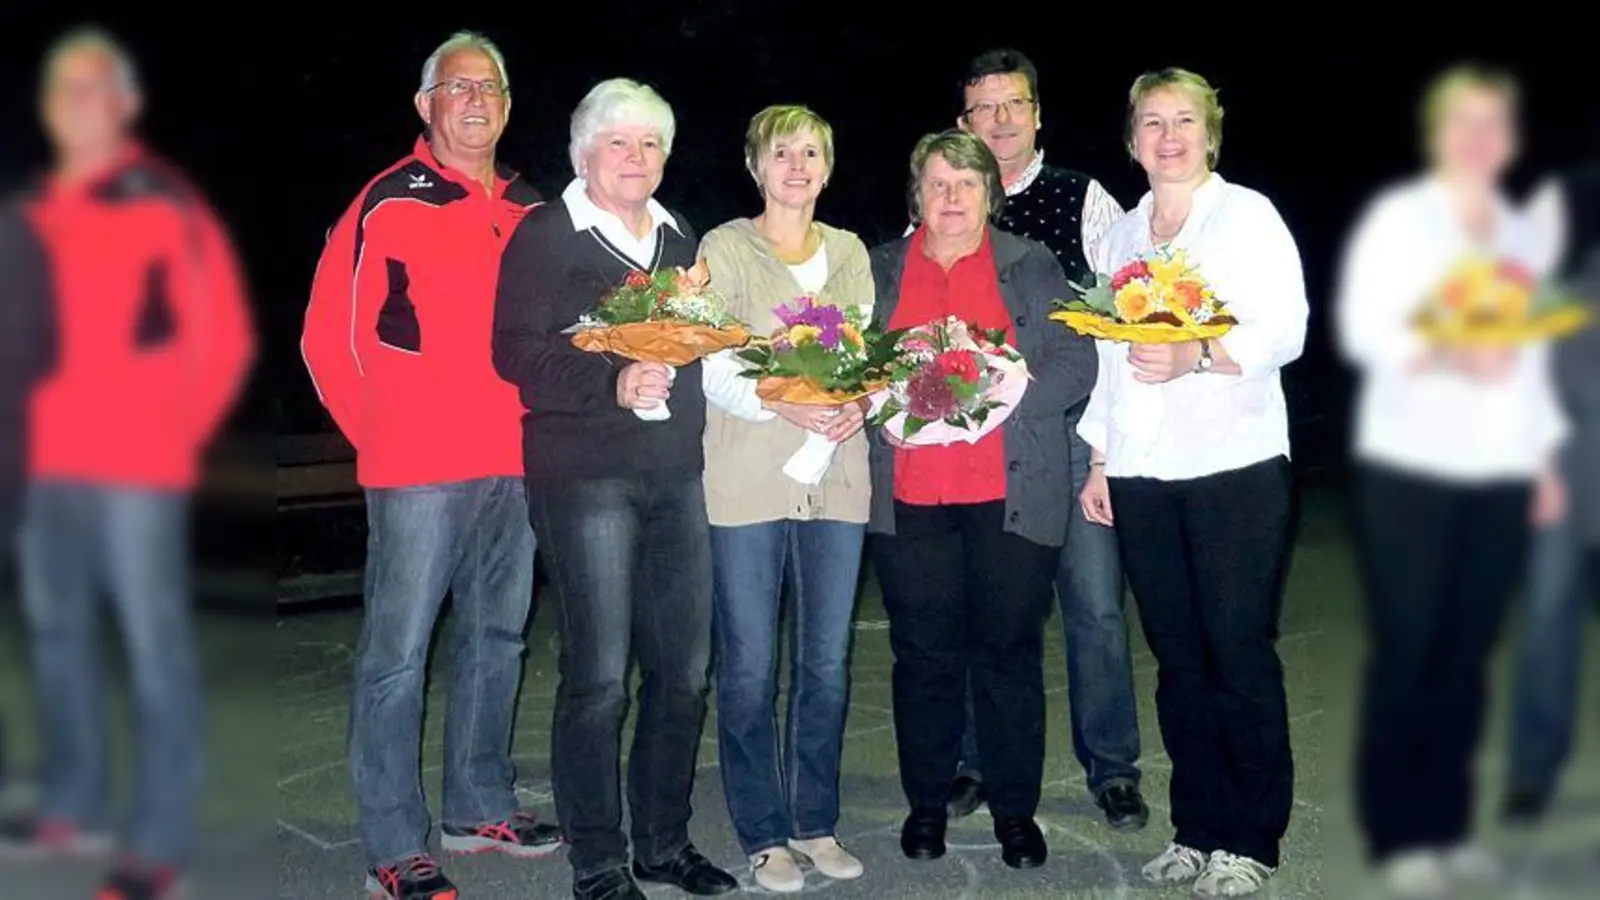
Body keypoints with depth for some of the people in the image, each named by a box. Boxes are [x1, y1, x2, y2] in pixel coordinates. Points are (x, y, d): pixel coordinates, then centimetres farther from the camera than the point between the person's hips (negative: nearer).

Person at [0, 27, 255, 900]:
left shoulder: (166, 206, -7)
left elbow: (223, 337, -7)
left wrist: (174, 432, -6)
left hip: (134, 466, -8)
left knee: (154, 644, -6)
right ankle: (75, 804, 29)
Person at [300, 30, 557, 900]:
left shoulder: (530, 210, 12)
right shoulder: (389, 202, -5)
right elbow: (328, 337, -4)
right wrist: (381, 435, -1)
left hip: (514, 463, 6)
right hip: (418, 469, -6)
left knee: (497, 636, 14)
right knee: (398, 651, -2)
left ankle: (480, 807, 28)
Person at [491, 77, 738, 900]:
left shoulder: (678, 238, 18)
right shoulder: (544, 236, -1)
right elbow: (517, 352, -10)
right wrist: (613, 386, -21)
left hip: (679, 474, 6)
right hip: (587, 474, -6)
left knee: (684, 669, 8)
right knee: (599, 676, -5)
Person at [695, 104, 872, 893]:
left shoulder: (849, 251, 14)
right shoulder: (724, 248, 1)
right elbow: (712, 367, -7)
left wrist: (861, 402, -10)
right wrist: (780, 403, -22)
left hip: (837, 478, 4)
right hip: (748, 480, -4)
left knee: (827, 662, 9)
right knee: (749, 666, 1)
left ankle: (815, 822, 21)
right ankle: (764, 835, 12)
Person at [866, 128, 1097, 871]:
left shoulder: (1032, 266, 9)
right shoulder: (879, 271, 12)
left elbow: (1076, 364, 1)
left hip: (1011, 494, -1)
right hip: (909, 495, 1)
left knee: (1010, 650, 4)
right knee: (924, 653, 5)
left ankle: (1015, 809, 17)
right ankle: (926, 804, 20)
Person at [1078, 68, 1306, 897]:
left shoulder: (1247, 215, 2)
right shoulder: (1120, 236, 17)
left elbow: (1286, 331, -8)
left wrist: (1199, 356, -23)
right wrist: (1098, 461, 14)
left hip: (1235, 465, -4)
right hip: (1141, 477, 4)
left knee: (1239, 652, -3)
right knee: (1177, 657, 6)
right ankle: (1196, 829, 15)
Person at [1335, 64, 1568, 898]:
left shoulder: (1520, 232, 17)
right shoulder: (1398, 216, 0)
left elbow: (1533, 350, 17)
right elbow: (1361, 330, -9)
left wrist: (1544, 459, 12)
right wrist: (1447, 356, -24)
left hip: (1499, 472, 5)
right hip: (1411, 467, -4)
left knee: (1466, 651, 4)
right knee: (1408, 648, -3)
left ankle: (1446, 823, 14)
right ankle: (1398, 833, 5)